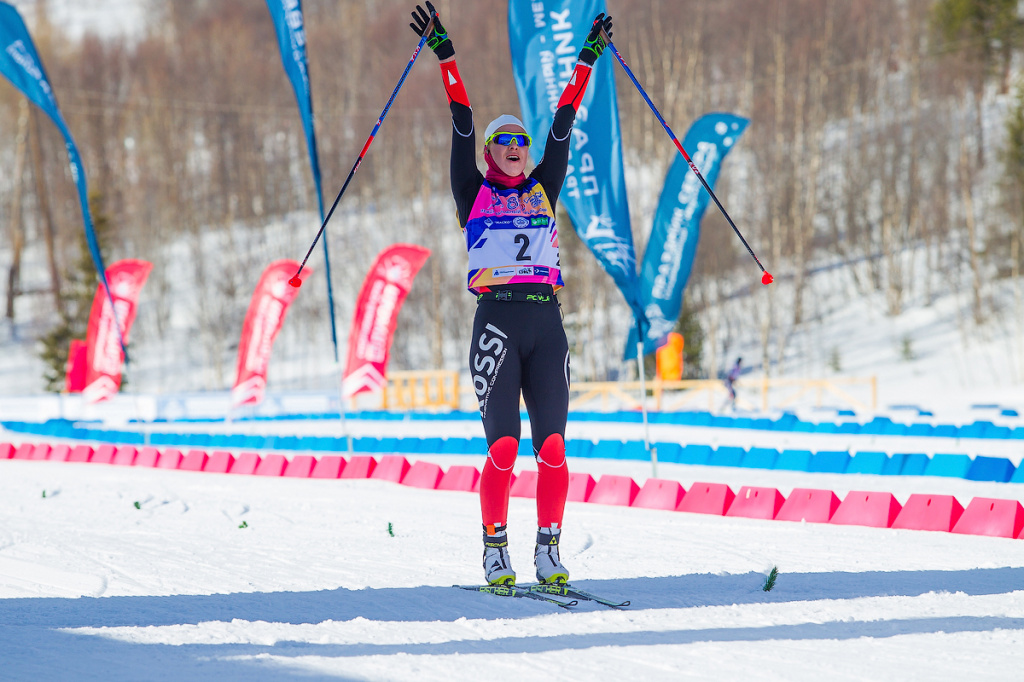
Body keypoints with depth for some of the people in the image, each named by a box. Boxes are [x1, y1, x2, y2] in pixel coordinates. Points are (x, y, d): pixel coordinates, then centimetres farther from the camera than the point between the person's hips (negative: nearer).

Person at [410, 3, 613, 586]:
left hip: (547, 323, 3)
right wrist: (445, 57, 1)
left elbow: (563, 128, 19)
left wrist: (587, 61, 19)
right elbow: (463, 127, 6)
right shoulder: (475, 193, 11)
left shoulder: (542, 191, 19)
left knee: (552, 446, -4)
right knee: (503, 447, -8)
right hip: (497, 319, -3)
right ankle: (496, 551, 0)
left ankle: (550, 551, 0)